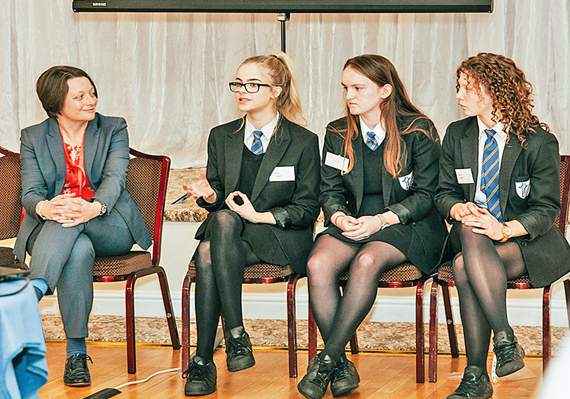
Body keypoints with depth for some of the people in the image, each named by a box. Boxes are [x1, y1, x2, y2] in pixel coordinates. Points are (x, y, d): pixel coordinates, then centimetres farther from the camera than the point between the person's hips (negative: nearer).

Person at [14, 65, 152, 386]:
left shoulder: (114, 129, 7)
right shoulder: (33, 137, 9)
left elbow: (114, 179, -10)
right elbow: (31, 192, -3)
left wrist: (93, 208, -35)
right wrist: (45, 207, -32)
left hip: (111, 228, 0)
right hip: (52, 229, 0)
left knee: (74, 219, -36)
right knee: (79, 250, -36)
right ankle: (76, 353, -41)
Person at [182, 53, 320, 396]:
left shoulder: (303, 142, 2)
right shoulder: (222, 137, 15)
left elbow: (308, 208, 1)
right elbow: (218, 198, 17)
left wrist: (260, 216, -14)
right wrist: (209, 195, -9)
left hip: (282, 240, -3)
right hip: (227, 237, 3)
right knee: (207, 254, -34)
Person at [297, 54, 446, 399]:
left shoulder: (419, 131, -4)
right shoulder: (338, 134, 10)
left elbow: (425, 195, -5)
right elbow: (330, 190, 11)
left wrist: (380, 221, -18)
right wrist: (339, 217, -13)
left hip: (408, 226, -4)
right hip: (354, 223, 4)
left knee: (366, 261, -36)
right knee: (318, 264, -29)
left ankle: (326, 361, -30)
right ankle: (342, 367, -25)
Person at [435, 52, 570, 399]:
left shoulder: (539, 142, -6)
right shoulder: (458, 135, 9)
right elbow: (445, 193, 11)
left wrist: (505, 229, -26)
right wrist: (461, 209, -14)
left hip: (527, 241, -4)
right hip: (472, 235, 4)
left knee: (465, 267, -34)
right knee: (471, 232, -35)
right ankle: (505, 339, -37)